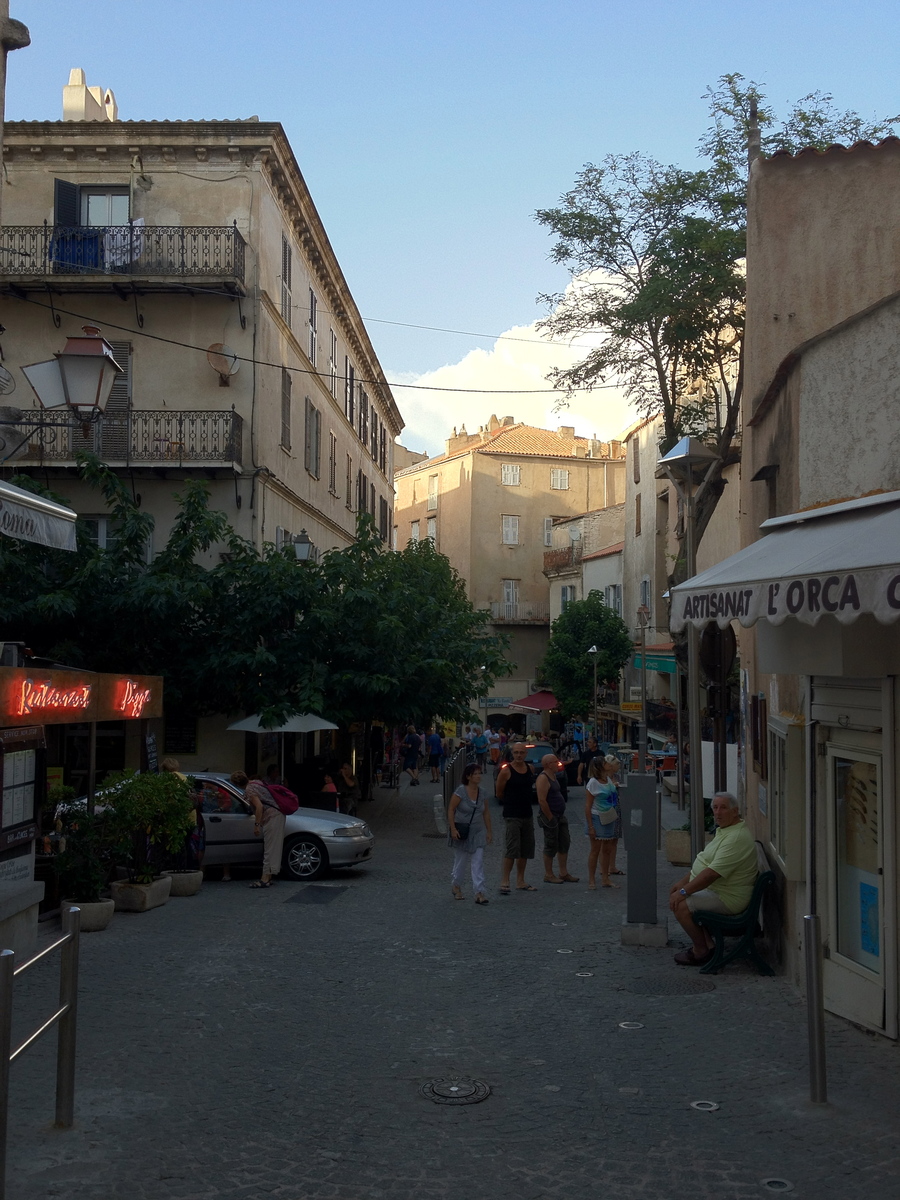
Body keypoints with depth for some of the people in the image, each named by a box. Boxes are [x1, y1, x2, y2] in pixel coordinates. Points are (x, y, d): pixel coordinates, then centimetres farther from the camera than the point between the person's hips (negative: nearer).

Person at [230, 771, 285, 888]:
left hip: (271, 816, -10)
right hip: (278, 814, 10)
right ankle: (268, 876, 16)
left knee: (269, 849, -9)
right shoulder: (257, 782, 14)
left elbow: (259, 806, -20)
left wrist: (257, 824, -16)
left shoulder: (249, 790, -12)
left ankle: (266, 878, -9)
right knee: (273, 848, 12)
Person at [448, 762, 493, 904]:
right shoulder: (460, 791, -13)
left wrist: (489, 831, 9)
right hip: (461, 832, -4)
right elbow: (451, 810, -12)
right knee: (460, 861, 9)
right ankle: (456, 886, 33)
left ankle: (479, 893, -7)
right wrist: (453, 829, -18)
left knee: (478, 863, -5)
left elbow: (486, 812, 10)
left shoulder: (482, 793, 2)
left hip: (477, 832, 4)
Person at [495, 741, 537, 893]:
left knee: (526, 849, 11)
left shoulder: (530, 768, 7)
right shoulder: (506, 771, -11)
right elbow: (499, 793, -3)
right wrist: (511, 803, 8)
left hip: (527, 814, 7)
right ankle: (504, 881, -7)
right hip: (512, 816, -7)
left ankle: (520, 882, 21)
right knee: (512, 849, -14)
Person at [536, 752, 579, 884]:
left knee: (564, 844, 12)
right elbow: (542, 800, -24)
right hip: (550, 817, -10)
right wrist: (550, 818, -20)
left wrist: (560, 815, 17)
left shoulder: (553, 776, 13)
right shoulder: (543, 778, -18)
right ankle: (548, 875, 10)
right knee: (551, 846, -1)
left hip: (560, 816, 10)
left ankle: (564, 873, 20)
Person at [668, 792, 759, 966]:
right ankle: (706, 943, 18)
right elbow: (704, 861, 19)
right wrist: (683, 882, 11)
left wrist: (683, 891, -25)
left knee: (681, 905, -19)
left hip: (728, 899, -11)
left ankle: (701, 952, -1)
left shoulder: (736, 838, -26)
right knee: (676, 896, 18)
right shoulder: (724, 830, 10)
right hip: (715, 890, 11)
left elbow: (712, 873, -30)